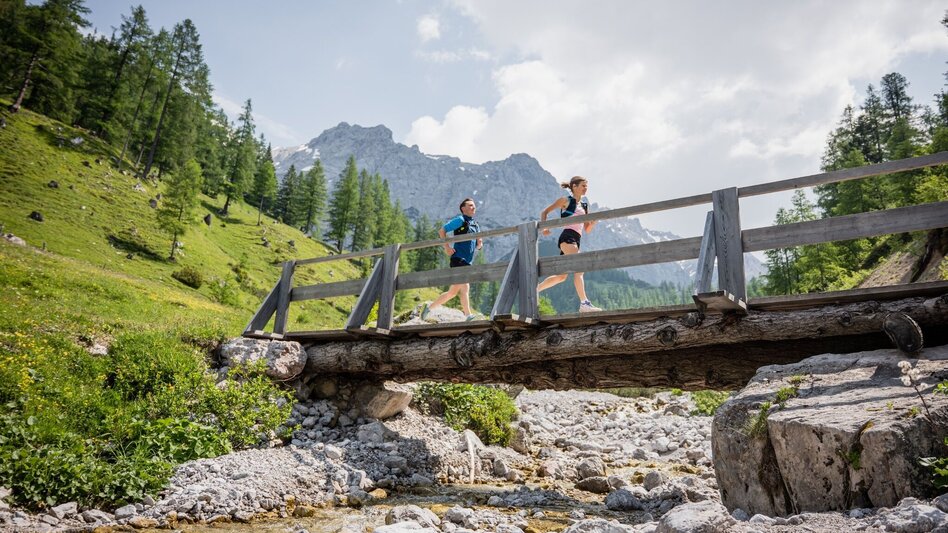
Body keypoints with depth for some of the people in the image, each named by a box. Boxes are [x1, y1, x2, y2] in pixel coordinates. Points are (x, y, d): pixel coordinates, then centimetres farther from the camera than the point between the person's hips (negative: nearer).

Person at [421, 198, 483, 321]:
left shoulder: (475, 224, 23)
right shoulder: (460, 220, 0)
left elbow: (477, 245, 27)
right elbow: (442, 230, -4)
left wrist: (479, 244, 3)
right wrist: (447, 247, -13)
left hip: (468, 262, 8)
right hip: (458, 259, -8)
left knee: (453, 292, 7)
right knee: (465, 287, -18)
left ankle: (429, 307, 19)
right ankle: (469, 316, -21)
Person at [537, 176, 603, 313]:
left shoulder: (585, 206, 23)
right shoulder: (566, 200, 5)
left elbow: (587, 229, 23)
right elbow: (544, 212, 6)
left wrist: (594, 221, 3)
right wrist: (545, 228, -10)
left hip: (576, 240, 8)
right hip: (567, 237, -8)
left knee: (561, 277, 10)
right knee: (579, 269, -20)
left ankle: (534, 290, 24)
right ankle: (584, 303, -24)